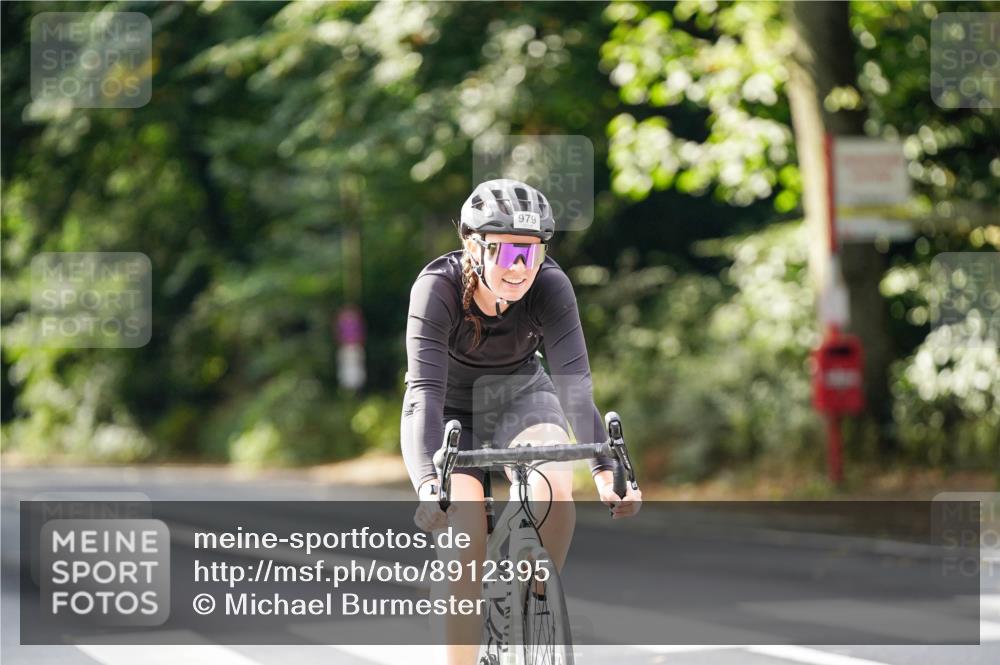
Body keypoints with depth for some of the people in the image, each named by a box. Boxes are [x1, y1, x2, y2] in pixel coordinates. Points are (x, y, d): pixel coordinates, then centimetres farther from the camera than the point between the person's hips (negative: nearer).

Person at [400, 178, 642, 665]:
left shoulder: (550, 286, -26)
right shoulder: (438, 287, -31)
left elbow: (574, 383, -33)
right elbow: (425, 392, -40)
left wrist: (605, 471, -48)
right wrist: (427, 486, -55)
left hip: (522, 396, 1)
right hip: (454, 408, -1)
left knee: (555, 487, -28)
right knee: (468, 550, -19)